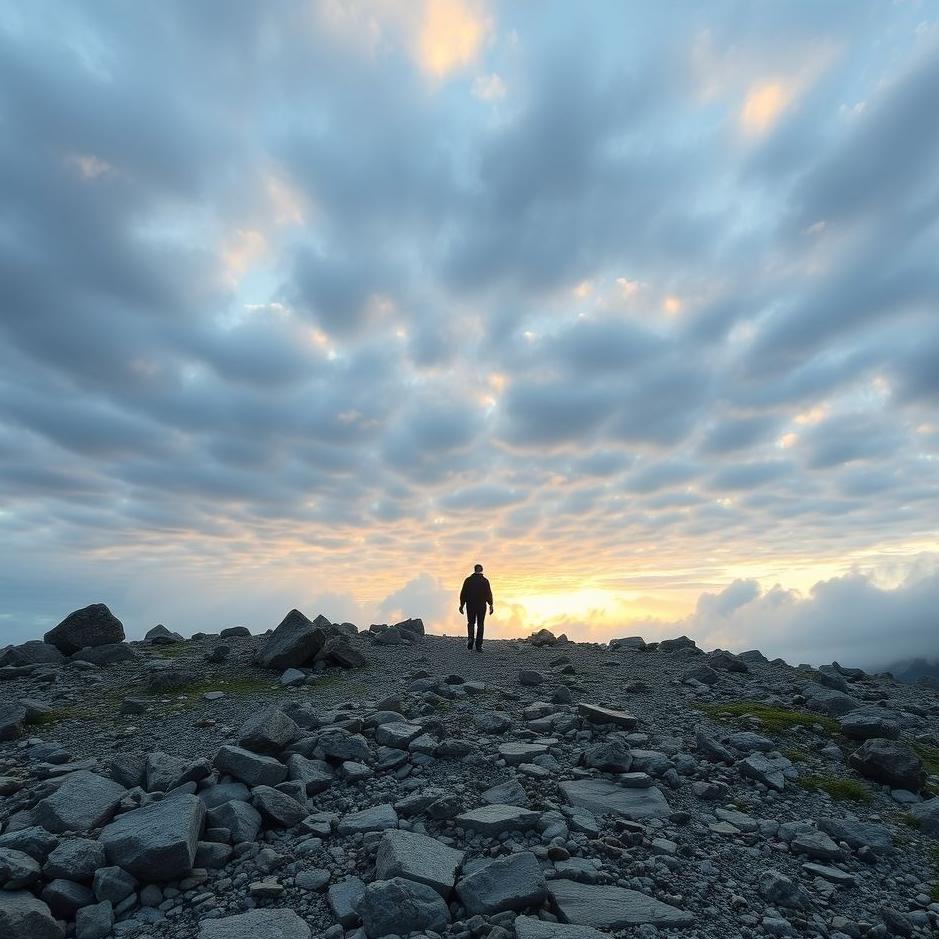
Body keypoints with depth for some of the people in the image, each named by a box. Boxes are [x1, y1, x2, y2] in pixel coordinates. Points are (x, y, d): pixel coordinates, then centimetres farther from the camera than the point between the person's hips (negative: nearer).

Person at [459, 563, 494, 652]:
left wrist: (462, 605, 4)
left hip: (470, 605, 1)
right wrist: (491, 605, 1)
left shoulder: (468, 580, 0)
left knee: (471, 622, 16)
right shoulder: (485, 581, -3)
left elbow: (463, 593, -1)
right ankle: (479, 645, 6)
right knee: (480, 625, 8)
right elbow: (489, 594, -5)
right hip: (481, 606, -1)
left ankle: (470, 638, -9)